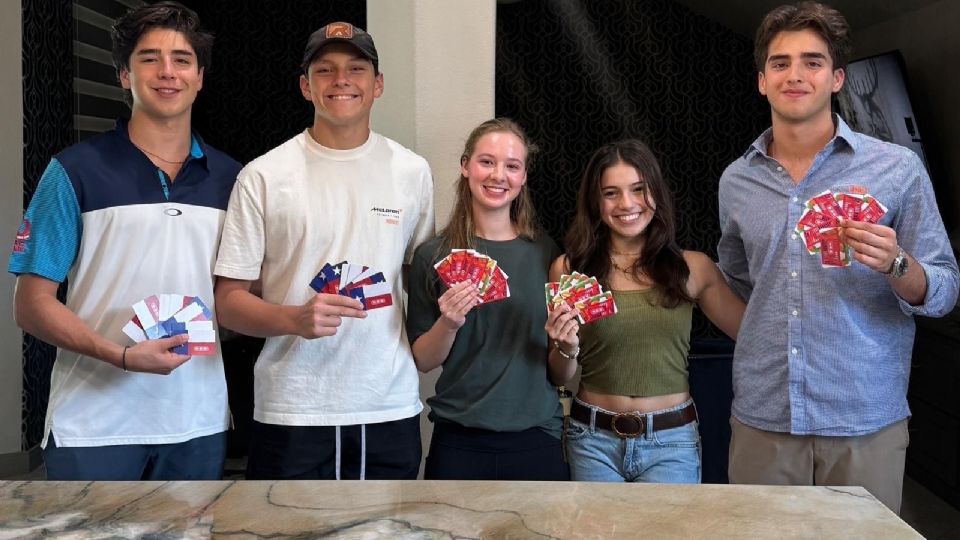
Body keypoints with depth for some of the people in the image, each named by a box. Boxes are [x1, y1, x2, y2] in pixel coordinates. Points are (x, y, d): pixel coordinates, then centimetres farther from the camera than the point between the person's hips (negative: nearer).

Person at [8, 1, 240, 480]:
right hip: (93, 425, -3)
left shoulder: (229, 179, 8)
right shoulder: (76, 171, -2)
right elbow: (32, 304, -5)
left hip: (198, 421, 3)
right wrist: (122, 356, -19)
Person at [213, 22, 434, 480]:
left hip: (391, 408, 3)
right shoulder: (263, 176, -2)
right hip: (291, 412, -2)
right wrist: (295, 319, -20)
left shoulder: (412, 172, 6)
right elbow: (229, 302, -2)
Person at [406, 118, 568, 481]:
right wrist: (448, 323, -18)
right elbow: (423, 362, 0)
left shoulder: (547, 253, 0)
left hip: (537, 440, 1)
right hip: (459, 442, -1)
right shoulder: (434, 255, -4)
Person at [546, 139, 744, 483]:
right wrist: (566, 348, -16)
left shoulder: (693, 268, -2)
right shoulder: (569, 268, -2)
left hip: (671, 441, 0)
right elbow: (561, 377, 4)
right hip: (593, 439, 1)